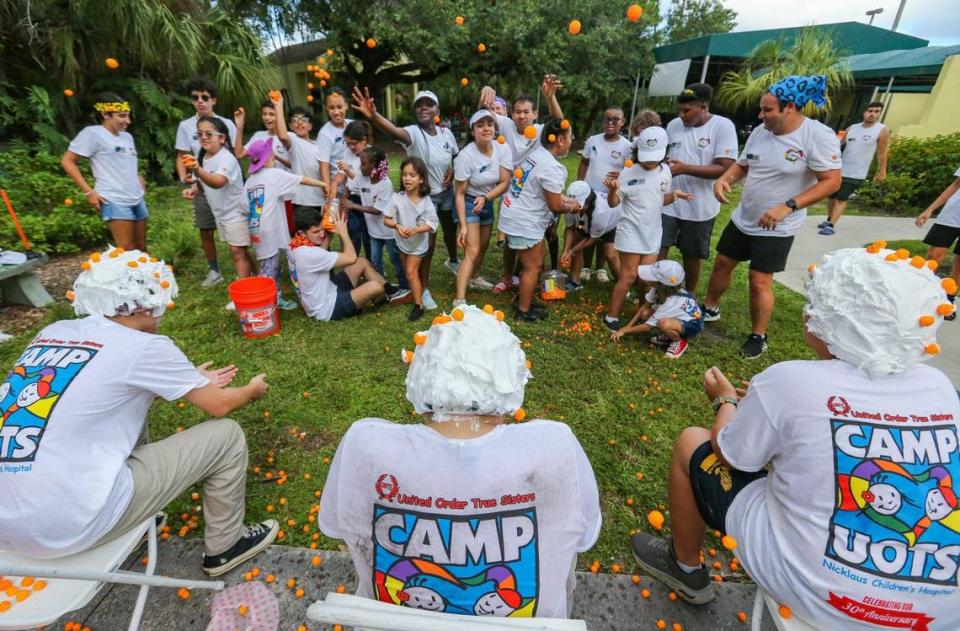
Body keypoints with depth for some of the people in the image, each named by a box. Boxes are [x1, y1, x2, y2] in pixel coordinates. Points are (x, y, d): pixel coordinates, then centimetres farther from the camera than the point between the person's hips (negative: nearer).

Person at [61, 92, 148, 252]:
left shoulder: (127, 136, 16)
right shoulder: (93, 133, -5)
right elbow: (67, 161, -6)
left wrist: (140, 181, 12)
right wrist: (89, 191, -11)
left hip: (137, 200, 7)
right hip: (115, 202, -7)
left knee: (141, 248, 11)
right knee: (127, 251, -11)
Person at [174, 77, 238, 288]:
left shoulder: (226, 123, 1)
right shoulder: (185, 126, 5)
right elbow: (181, 157, 6)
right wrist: (184, 178, -10)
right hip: (202, 187, 2)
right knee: (206, 232, 8)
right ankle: (214, 271, 22)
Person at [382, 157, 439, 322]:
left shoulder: (426, 201, -20)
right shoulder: (397, 197, -16)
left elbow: (431, 225, -20)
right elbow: (386, 219, -12)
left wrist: (415, 229, -36)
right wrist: (397, 226, -33)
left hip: (419, 243, -3)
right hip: (402, 242, 4)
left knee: (411, 271, -9)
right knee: (409, 271, 18)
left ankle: (419, 305, 4)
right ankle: (416, 293, 41)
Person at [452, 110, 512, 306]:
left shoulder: (502, 150, -11)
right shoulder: (465, 156, -24)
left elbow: (505, 182, -10)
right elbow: (460, 194, -20)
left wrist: (485, 197, -27)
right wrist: (463, 225, -25)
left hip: (488, 202, 6)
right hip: (469, 203, -5)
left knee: (483, 246, 20)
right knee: (472, 252, -16)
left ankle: (474, 278, 47)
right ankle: (459, 301, -16)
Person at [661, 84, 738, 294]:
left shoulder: (723, 126, -11)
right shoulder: (673, 125, 3)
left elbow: (726, 168, -18)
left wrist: (685, 168, -26)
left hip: (699, 207, -3)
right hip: (668, 203, 3)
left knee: (692, 255, 13)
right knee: (658, 248, 2)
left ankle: (689, 296, 32)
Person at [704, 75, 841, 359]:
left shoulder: (819, 136, -17)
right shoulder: (760, 132, 0)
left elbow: (831, 181, -18)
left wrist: (787, 207, -28)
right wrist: (723, 180, -11)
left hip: (776, 229, -6)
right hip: (742, 219, 6)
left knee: (760, 282, -2)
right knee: (722, 264, 14)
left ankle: (758, 337, 16)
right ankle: (709, 309, 36)